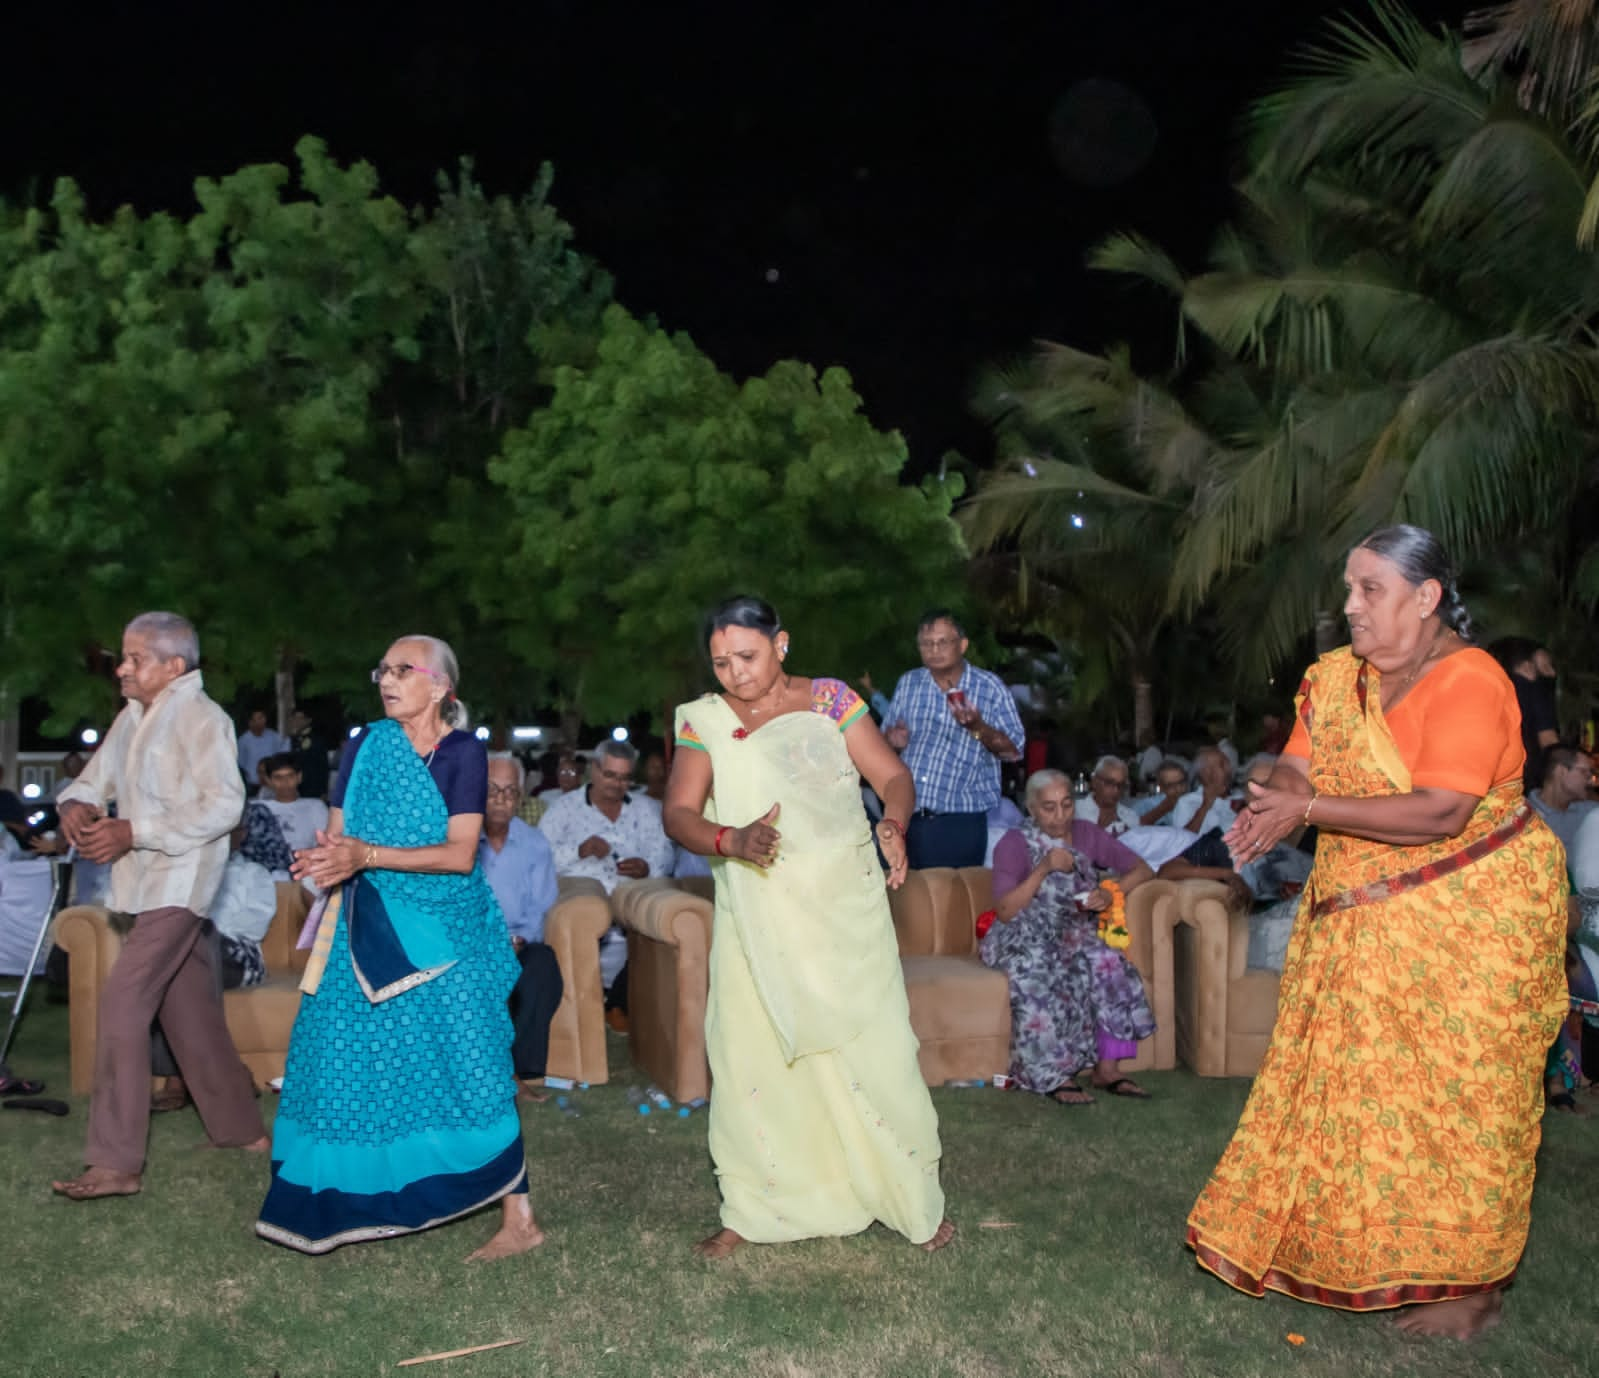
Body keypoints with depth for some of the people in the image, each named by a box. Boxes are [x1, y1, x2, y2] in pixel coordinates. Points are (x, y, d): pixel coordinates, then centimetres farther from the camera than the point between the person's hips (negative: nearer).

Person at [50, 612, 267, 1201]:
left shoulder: (199, 717, -12)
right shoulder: (133, 717, 13)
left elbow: (223, 806, -20)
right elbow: (95, 776, 17)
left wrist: (133, 832, -23)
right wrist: (77, 804, -7)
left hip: (179, 880, -9)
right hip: (149, 881, 9)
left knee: (122, 1001, -15)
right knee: (189, 1008, 14)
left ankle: (115, 1162, -12)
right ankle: (240, 1128, 27)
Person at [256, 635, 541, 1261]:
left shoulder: (464, 752, -7)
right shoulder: (367, 745, 5)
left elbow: (461, 853, -15)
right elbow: (335, 836, 2)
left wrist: (368, 855, -25)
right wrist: (322, 859, -21)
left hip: (444, 938, -4)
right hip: (371, 934, 4)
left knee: (468, 1064, -5)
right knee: (354, 1066, 8)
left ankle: (519, 1218, 2)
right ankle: (352, 1205, 24)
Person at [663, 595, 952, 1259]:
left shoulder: (831, 700, -1)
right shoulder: (704, 720, 0)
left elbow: (893, 776, -4)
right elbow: (677, 813, -9)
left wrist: (893, 821, -27)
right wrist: (732, 840, -30)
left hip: (843, 913, -1)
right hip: (756, 924, 1)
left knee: (873, 1051, 1)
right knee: (750, 1058, 4)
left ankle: (917, 1203, 19)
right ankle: (751, 1211, 22)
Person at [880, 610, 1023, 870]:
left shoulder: (990, 688, 0)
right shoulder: (908, 684, 11)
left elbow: (1013, 751, -3)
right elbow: (885, 738, 19)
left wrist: (978, 728, -20)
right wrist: (892, 740, -5)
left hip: (960, 822, -3)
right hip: (907, 817, 3)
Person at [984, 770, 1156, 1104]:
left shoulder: (1086, 833, 7)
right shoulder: (1014, 844, -4)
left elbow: (1142, 870, 5)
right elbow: (1004, 912, -13)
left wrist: (1110, 894, -14)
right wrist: (1044, 869, -21)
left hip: (1077, 934, 4)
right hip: (1026, 937, -3)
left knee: (1107, 962, -29)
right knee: (1040, 972, -36)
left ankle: (1108, 1069, -24)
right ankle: (1055, 1076, -27)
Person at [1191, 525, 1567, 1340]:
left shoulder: (1467, 681, -19)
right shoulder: (1335, 676, 4)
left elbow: (1441, 814, -28)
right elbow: (1297, 769, -2)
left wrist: (1309, 808, -28)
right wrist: (1272, 808, -25)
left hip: (1472, 917, -7)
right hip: (1360, 921, 7)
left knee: (1460, 1098, 3)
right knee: (1346, 1085, 13)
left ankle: (1473, 1284, 20)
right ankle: (1346, 1250, 30)